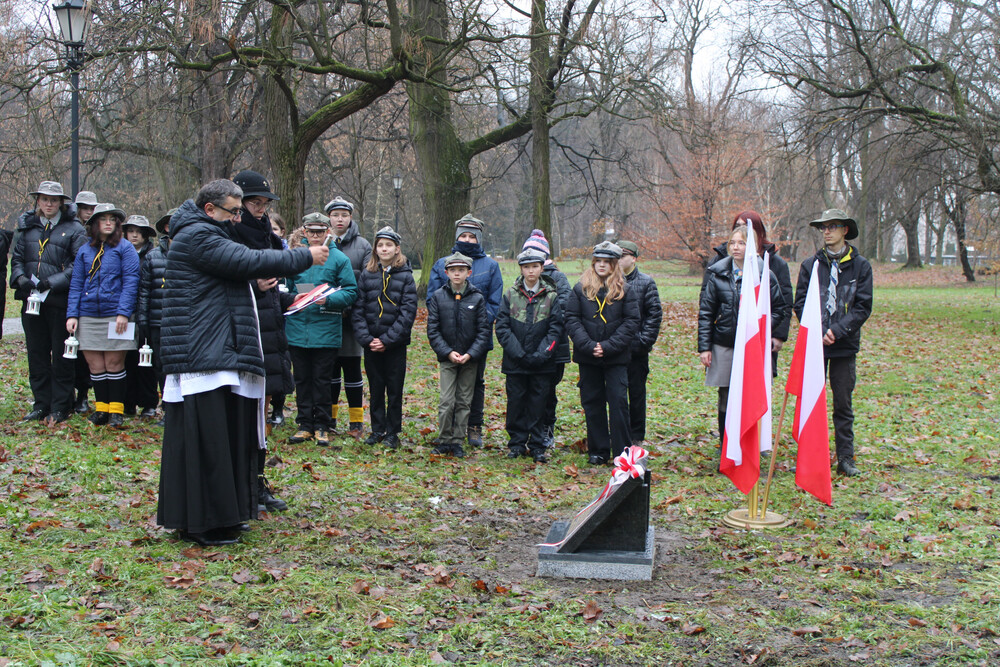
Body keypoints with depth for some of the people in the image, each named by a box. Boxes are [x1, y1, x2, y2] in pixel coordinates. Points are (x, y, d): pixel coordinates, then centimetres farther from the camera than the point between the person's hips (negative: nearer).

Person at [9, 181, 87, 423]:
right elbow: (17, 258, 15)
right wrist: (20, 277, -5)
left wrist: (52, 282, -17)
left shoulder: (73, 229, -3)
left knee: (61, 356, 1)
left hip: (59, 301, -5)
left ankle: (60, 408, 9)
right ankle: (41, 404, 19)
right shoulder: (27, 226, 13)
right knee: (36, 353, 10)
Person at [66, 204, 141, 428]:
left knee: (114, 363, -1)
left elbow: (130, 282, -5)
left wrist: (123, 313, -13)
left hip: (115, 315, -3)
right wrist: (72, 315, 4)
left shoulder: (125, 248, 1)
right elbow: (76, 284, 12)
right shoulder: (85, 251, 12)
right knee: (95, 364, 4)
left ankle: (117, 409, 9)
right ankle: (101, 407, 15)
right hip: (89, 317, 3)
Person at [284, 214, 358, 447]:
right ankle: (305, 425, 18)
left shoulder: (339, 259, -1)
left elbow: (350, 292, -3)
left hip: (325, 330, -3)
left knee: (322, 380, 2)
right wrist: (291, 298, -3)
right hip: (297, 328, 3)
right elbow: (286, 288, 17)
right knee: (302, 379, 9)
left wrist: (329, 299, -18)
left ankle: (322, 426, 12)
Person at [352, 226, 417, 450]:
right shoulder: (367, 275, 4)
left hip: (395, 343, -2)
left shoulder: (405, 276, -2)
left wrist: (387, 340, -13)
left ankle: (392, 432, 13)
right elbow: (357, 309, 1)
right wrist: (366, 338, -11)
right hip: (371, 343, 2)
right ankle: (377, 430, 19)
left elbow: (408, 312, -8)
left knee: (394, 389, 4)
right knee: (375, 389, 9)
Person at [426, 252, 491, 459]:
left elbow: (484, 331, -2)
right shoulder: (438, 297, -1)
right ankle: (444, 441, 6)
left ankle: (457, 442, 14)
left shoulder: (477, 298, -2)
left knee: (464, 401, 6)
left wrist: (470, 354, -12)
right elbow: (432, 330, -1)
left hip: (470, 358, 1)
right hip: (447, 357, 0)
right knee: (446, 401, -6)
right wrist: (448, 352, -11)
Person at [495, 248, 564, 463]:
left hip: (541, 363, -1)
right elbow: (502, 328, -2)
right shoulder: (510, 294, 2)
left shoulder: (552, 296, 1)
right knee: (516, 403, 6)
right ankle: (517, 443, 18)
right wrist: (518, 353, -11)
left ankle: (537, 446, 14)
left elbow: (555, 329, -2)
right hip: (515, 362, 1)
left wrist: (541, 354, -13)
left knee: (538, 403, 5)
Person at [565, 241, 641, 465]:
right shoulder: (580, 288, 4)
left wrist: (608, 346, -13)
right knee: (592, 403, 7)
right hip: (587, 357, 2)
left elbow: (631, 321, -4)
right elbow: (571, 319, -1)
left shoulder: (625, 290, 1)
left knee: (618, 402, -5)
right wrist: (589, 346, -13)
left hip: (616, 357, -2)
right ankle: (598, 451, 18)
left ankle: (622, 452, 3)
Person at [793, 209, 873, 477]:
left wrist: (837, 331, -13)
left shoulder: (860, 266, 2)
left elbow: (863, 307, -2)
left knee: (844, 403, 5)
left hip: (845, 345, -1)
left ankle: (846, 457, 12)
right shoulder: (810, 265, 5)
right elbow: (800, 303, 2)